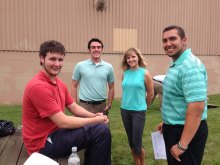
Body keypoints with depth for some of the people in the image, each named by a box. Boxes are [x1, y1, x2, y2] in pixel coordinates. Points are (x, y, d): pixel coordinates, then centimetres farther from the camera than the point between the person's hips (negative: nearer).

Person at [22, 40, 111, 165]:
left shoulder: (59, 83, 7)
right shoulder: (39, 86, -24)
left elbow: (74, 107, 10)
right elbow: (63, 122, -26)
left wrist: (94, 116, -8)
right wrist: (95, 120, -16)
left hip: (53, 132, 10)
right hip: (43, 143, -9)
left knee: (100, 127, 15)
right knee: (101, 131, -19)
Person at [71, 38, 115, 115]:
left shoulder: (108, 67, 3)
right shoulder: (80, 66, -2)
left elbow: (111, 88, 10)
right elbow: (74, 86, 2)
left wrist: (109, 105, 4)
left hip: (102, 106, 3)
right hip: (85, 105, -2)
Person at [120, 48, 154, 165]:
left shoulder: (145, 73, -7)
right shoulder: (125, 74, 4)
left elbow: (150, 94, 0)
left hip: (139, 111, -4)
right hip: (125, 110, 4)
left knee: (137, 143, 1)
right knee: (131, 142, 14)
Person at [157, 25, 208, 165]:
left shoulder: (190, 67, -24)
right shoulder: (177, 65, 9)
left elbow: (196, 108, -30)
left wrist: (182, 145, -27)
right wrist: (167, 122, 21)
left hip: (187, 132, -10)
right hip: (174, 128, 10)